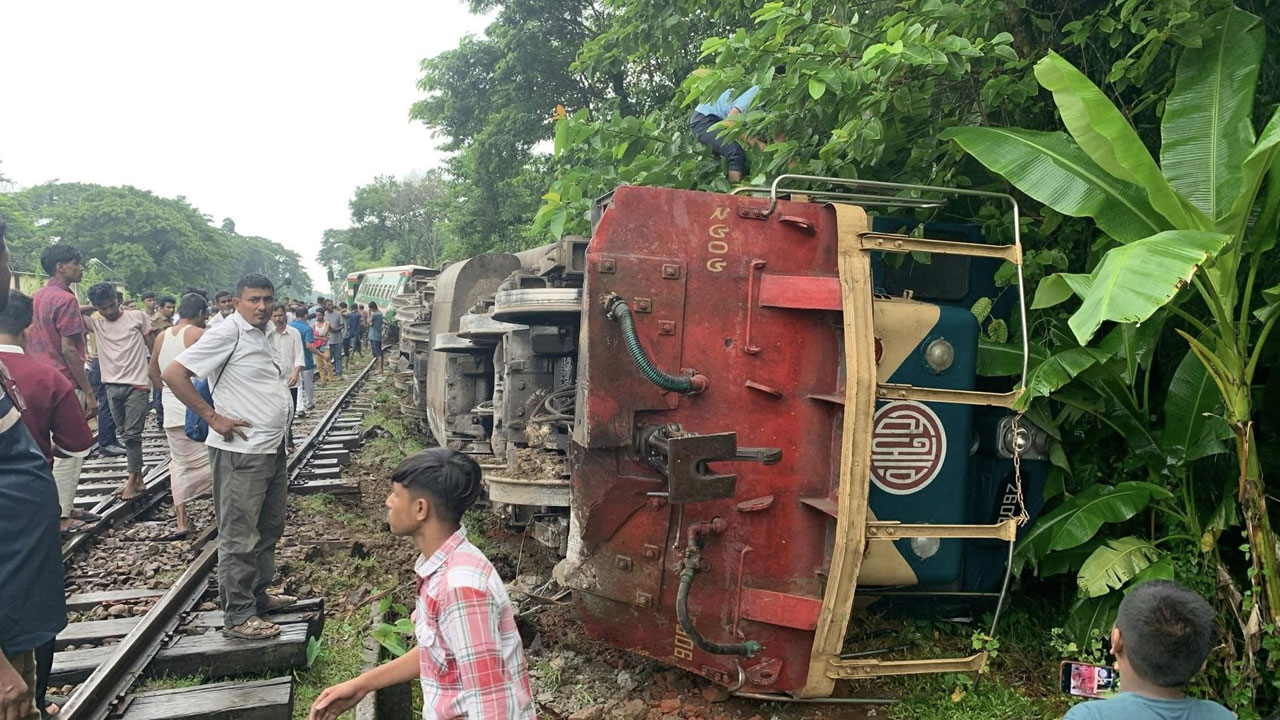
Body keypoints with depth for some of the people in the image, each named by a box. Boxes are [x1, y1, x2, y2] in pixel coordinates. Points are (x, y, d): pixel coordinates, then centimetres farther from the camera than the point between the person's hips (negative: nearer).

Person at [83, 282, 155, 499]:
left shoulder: (137, 317, -2)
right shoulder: (95, 322, 5)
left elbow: (153, 348, 2)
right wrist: (89, 308, -1)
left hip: (137, 385, -4)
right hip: (112, 386, 4)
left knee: (132, 433, -6)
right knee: (125, 434, 9)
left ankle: (132, 479, 1)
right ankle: (138, 478, 16)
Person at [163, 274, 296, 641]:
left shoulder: (259, 335, 14)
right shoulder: (227, 333, -14)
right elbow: (173, 373, -18)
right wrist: (212, 416, -18)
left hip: (272, 447, 10)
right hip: (241, 451, -10)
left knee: (269, 528, 19)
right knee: (239, 537, -2)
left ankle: (258, 595, 33)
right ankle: (238, 616, 6)